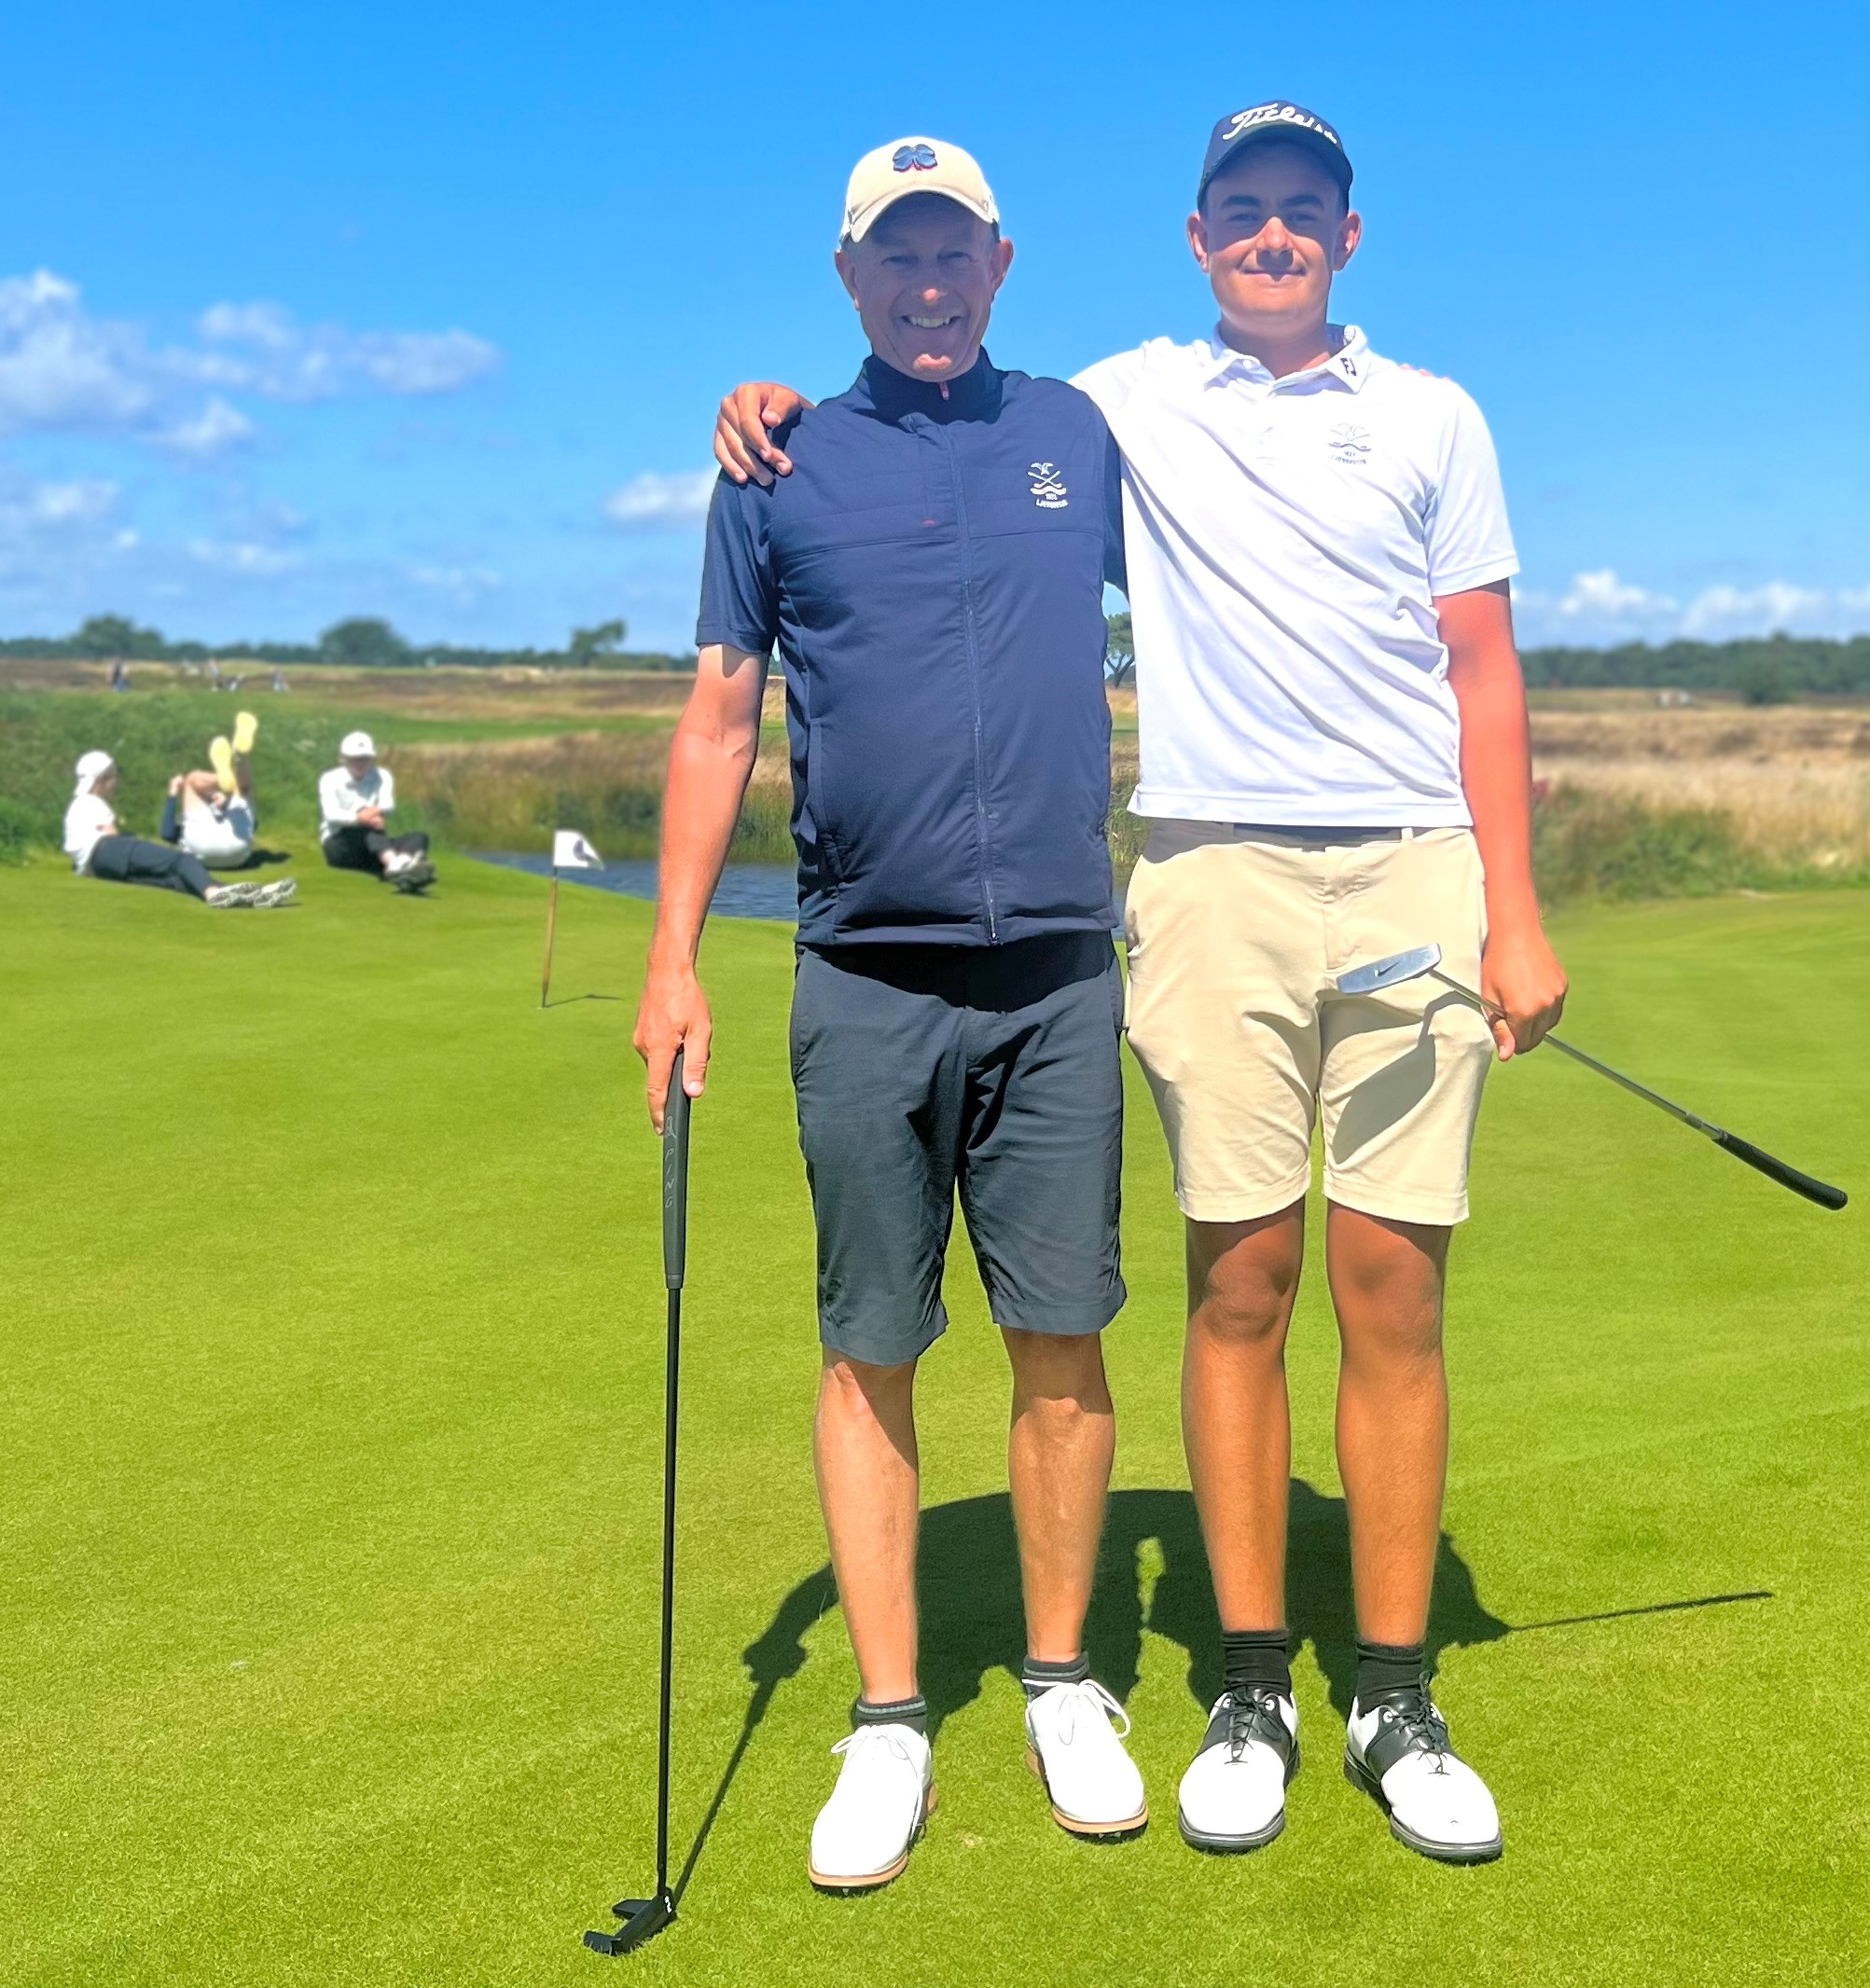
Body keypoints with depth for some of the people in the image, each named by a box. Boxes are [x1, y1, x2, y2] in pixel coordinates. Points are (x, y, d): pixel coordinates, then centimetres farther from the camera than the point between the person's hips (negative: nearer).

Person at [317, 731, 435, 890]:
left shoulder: (383, 777, 13)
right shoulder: (330, 779, 3)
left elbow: (389, 806, -9)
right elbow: (331, 813, -18)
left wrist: (375, 811, -35)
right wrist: (360, 818, -39)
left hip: (374, 850, 4)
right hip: (338, 845, -4)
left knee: (418, 837, -23)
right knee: (370, 830, -36)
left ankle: (402, 863, -63)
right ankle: (395, 865, -70)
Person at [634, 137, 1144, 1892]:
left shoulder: (1081, 437, 12)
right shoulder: (779, 468, 7)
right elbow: (718, 720, 7)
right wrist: (673, 955, 0)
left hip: (1059, 971, 1)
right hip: (865, 978, -1)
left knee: (1061, 1338, 3)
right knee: (870, 1351, 3)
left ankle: (1062, 1686, 19)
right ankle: (887, 1725, 13)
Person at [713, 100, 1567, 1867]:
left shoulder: (1433, 418, 13)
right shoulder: (1129, 401, 13)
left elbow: (1482, 673, 10)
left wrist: (1516, 912, 2)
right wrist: (779, 402, 2)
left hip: (1414, 872, 1)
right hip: (1215, 874, 0)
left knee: (1394, 1285, -1)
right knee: (1240, 1279, -1)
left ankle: (1398, 1702, 9)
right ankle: (1251, 1692, 11)